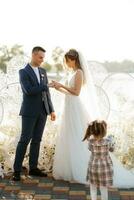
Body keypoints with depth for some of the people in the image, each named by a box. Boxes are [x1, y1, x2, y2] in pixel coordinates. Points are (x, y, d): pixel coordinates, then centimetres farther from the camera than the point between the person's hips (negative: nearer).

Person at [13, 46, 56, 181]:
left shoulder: (43, 71, 12)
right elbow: (28, 91, -20)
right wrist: (46, 85, -14)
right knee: (24, 140, -6)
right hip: (29, 111, -6)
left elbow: (46, 92, 13)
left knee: (36, 140, 8)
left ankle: (33, 168, 15)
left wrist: (51, 110, 8)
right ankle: (17, 170, 0)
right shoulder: (23, 72, -7)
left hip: (42, 111, 6)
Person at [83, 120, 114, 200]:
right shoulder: (107, 142, -21)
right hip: (105, 168, -2)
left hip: (93, 167, 2)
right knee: (104, 189, 10)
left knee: (93, 188, 18)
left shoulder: (90, 141, -14)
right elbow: (112, 149, 0)